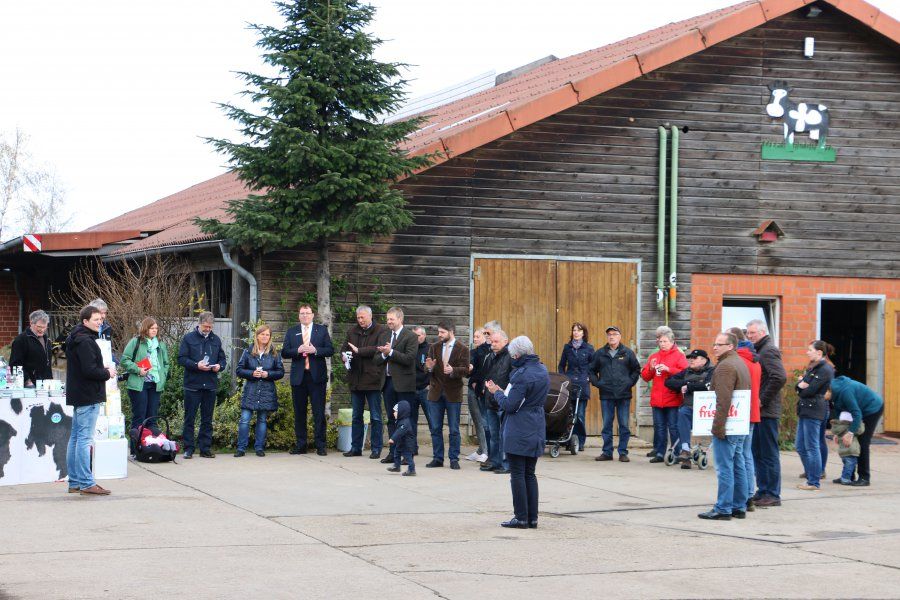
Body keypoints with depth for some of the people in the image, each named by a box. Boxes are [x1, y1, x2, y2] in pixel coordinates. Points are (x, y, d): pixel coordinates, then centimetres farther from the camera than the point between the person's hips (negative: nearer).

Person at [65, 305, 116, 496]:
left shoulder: (76, 339, 16)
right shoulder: (85, 341, -17)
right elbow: (89, 370, -24)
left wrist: (102, 368, 10)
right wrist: (107, 373, -7)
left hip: (79, 395, 11)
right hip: (88, 396, -11)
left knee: (76, 438, 13)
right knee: (85, 439, -9)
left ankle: (75, 482, 19)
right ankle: (86, 484, -9)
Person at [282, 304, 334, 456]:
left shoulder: (322, 330, 7)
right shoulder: (291, 332, 11)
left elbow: (330, 350, 0)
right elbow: (284, 353, 4)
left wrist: (315, 350, -15)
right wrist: (297, 351, -13)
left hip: (317, 376, -2)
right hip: (298, 377, 2)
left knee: (319, 412, -3)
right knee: (299, 412, 6)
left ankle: (321, 446, 1)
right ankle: (300, 445, 12)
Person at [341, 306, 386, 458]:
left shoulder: (379, 331, -6)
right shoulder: (352, 331, 12)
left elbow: (378, 349, -19)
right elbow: (344, 347, 16)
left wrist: (359, 350, -22)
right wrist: (344, 354, -6)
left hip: (372, 379, -6)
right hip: (355, 380, 6)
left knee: (375, 417, 1)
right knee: (356, 416, 11)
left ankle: (376, 448, 6)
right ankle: (356, 447, 18)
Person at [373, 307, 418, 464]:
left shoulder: (410, 337, -5)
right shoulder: (384, 336, 15)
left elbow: (409, 359, -16)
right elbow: (377, 361, 12)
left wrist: (391, 352, -17)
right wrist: (384, 355, -9)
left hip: (403, 383, -6)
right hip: (388, 382, 6)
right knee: (392, 420, 10)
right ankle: (393, 452, 15)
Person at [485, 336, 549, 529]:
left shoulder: (522, 375, -19)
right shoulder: (543, 370, 8)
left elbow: (510, 405, -18)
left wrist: (496, 392, 0)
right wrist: (503, 392, 17)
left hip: (519, 431, -8)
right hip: (536, 429, 8)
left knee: (517, 474, -1)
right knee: (530, 474, 13)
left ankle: (521, 518, 0)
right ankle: (532, 518, 14)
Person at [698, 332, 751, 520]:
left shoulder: (725, 366, -14)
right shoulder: (740, 363, 19)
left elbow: (723, 400, -22)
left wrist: (718, 425, -22)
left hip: (726, 426, -10)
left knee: (724, 468, -7)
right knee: (738, 466, 13)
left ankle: (723, 509, -7)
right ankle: (739, 507, 18)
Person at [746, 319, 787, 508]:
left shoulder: (769, 350, -13)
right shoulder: (758, 350, 18)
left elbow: (780, 377, -26)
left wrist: (763, 400, -20)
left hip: (767, 411, -10)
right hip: (758, 412, 10)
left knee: (769, 454, -4)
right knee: (757, 453, 14)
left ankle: (773, 495, 0)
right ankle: (763, 491, 20)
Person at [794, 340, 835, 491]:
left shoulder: (825, 370, -12)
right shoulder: (812, 368, 19)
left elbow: (810, 390, -17)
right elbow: (800, 384, 14)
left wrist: (801, 388, 1)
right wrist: (801, 384, -7)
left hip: (814, 410, -10)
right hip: (805, 410, 10)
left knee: (811, 447, -6)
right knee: (800, 446, 12)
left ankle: (813, 483, -1)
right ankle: (810, 476, 21)